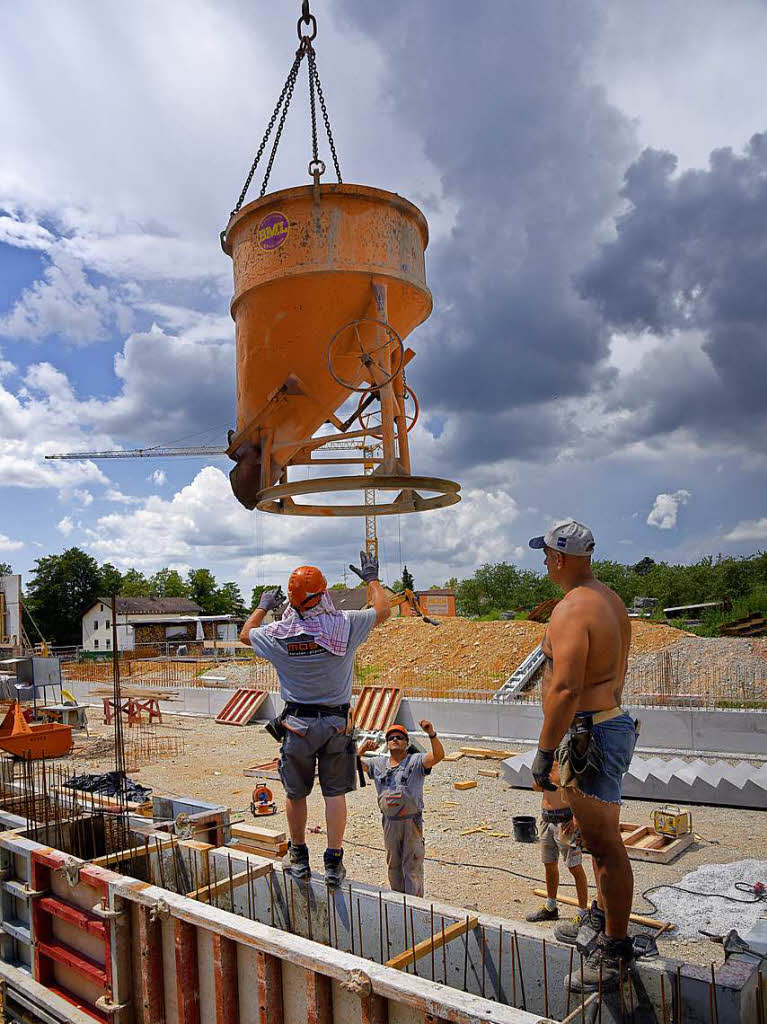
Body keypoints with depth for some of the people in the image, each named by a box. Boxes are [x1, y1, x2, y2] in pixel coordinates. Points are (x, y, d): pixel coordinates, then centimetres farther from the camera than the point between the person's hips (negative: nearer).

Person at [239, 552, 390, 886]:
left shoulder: (279, 634, -12)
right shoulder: (345, 624, -14)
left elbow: (246, 634, 11)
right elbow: (382, 609, 4)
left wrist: (264, 605, 25)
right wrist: (371, 578, 20)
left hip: (297, 725, 0)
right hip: (337, 723, 0)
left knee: (295, 793, 15)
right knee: (335, 793, 9)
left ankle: (298, 858, 29)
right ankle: (334, 862, 14)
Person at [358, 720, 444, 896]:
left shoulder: (416, 761, -4)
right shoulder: (378, 764, 10)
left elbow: (438, 755, -20)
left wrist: (431, 734, -38)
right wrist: (362, 750, -15)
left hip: (411, 821, -4)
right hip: (389, 822, 4)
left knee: (412, 865, 1)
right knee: (393, 865, 17)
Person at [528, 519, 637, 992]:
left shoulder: (572, 610, -21)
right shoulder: (612, 600, 10)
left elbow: (566, 690, -28)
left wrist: (544, 751, -22)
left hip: (589, 735, -11)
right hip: (614, 722, 11)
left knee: (605, 845, -1)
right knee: (601, 838, 23)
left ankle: (615, 949, 10)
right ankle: (608, 920, 39)